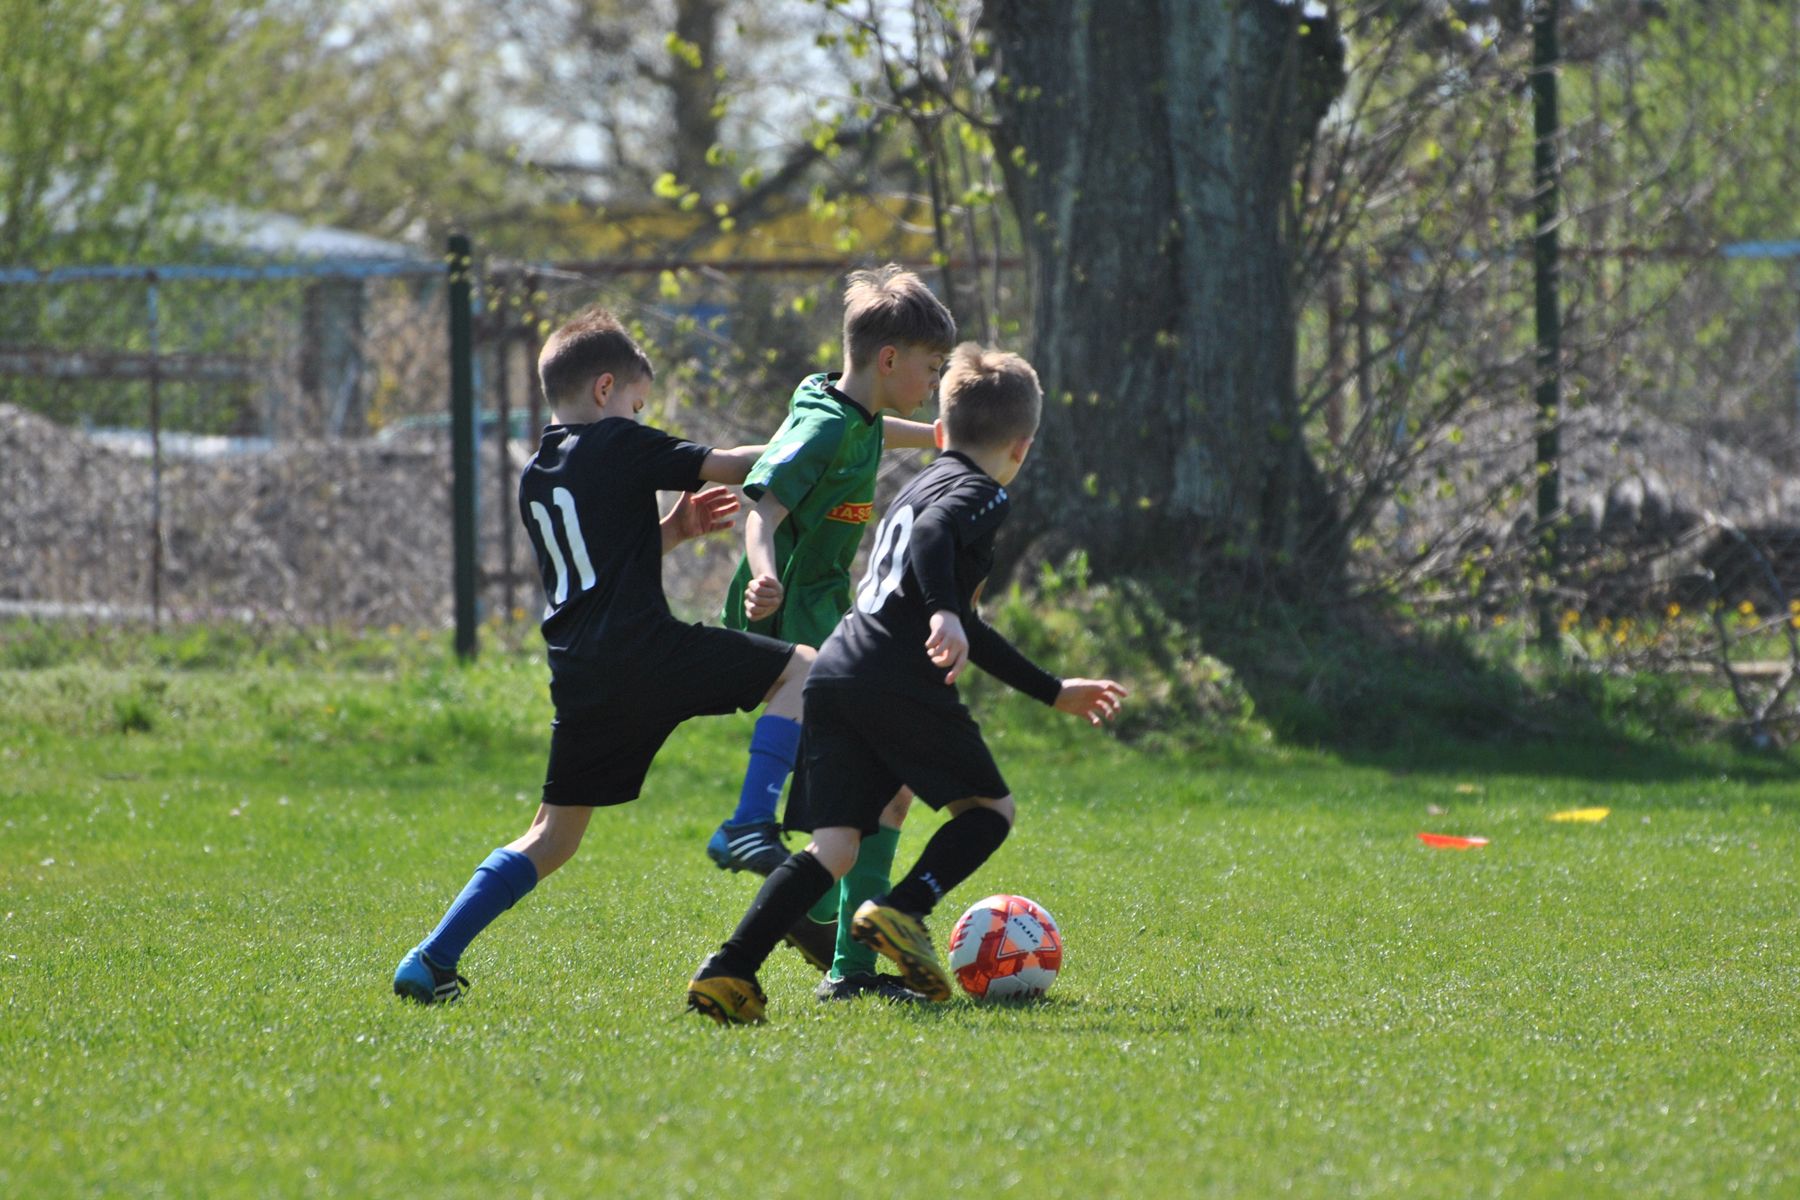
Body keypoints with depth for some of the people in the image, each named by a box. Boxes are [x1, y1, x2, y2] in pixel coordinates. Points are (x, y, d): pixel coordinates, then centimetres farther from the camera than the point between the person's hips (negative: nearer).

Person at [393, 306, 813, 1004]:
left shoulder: (534, 477, 23)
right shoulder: (619, 446, 1)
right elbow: (732, 468, 2)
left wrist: (672, 530, 25)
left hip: (580, 677, 7)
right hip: (644, 649, -7)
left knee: (553, 836, 16)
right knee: (802, 672, -1)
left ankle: (433, 960, 8)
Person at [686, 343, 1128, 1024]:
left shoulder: (920, 487, 32)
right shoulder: (982, 494, 4)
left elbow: (962, 631, 38)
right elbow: (933, 536, -21)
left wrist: (1054, 693, 42)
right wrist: (944, 615, -36)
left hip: (834, 678, 8)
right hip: (898, 683, -8)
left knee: (834, 845, 2)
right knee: (992, 808, 9)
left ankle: (728, 973, -15)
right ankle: (902, 912, -12)